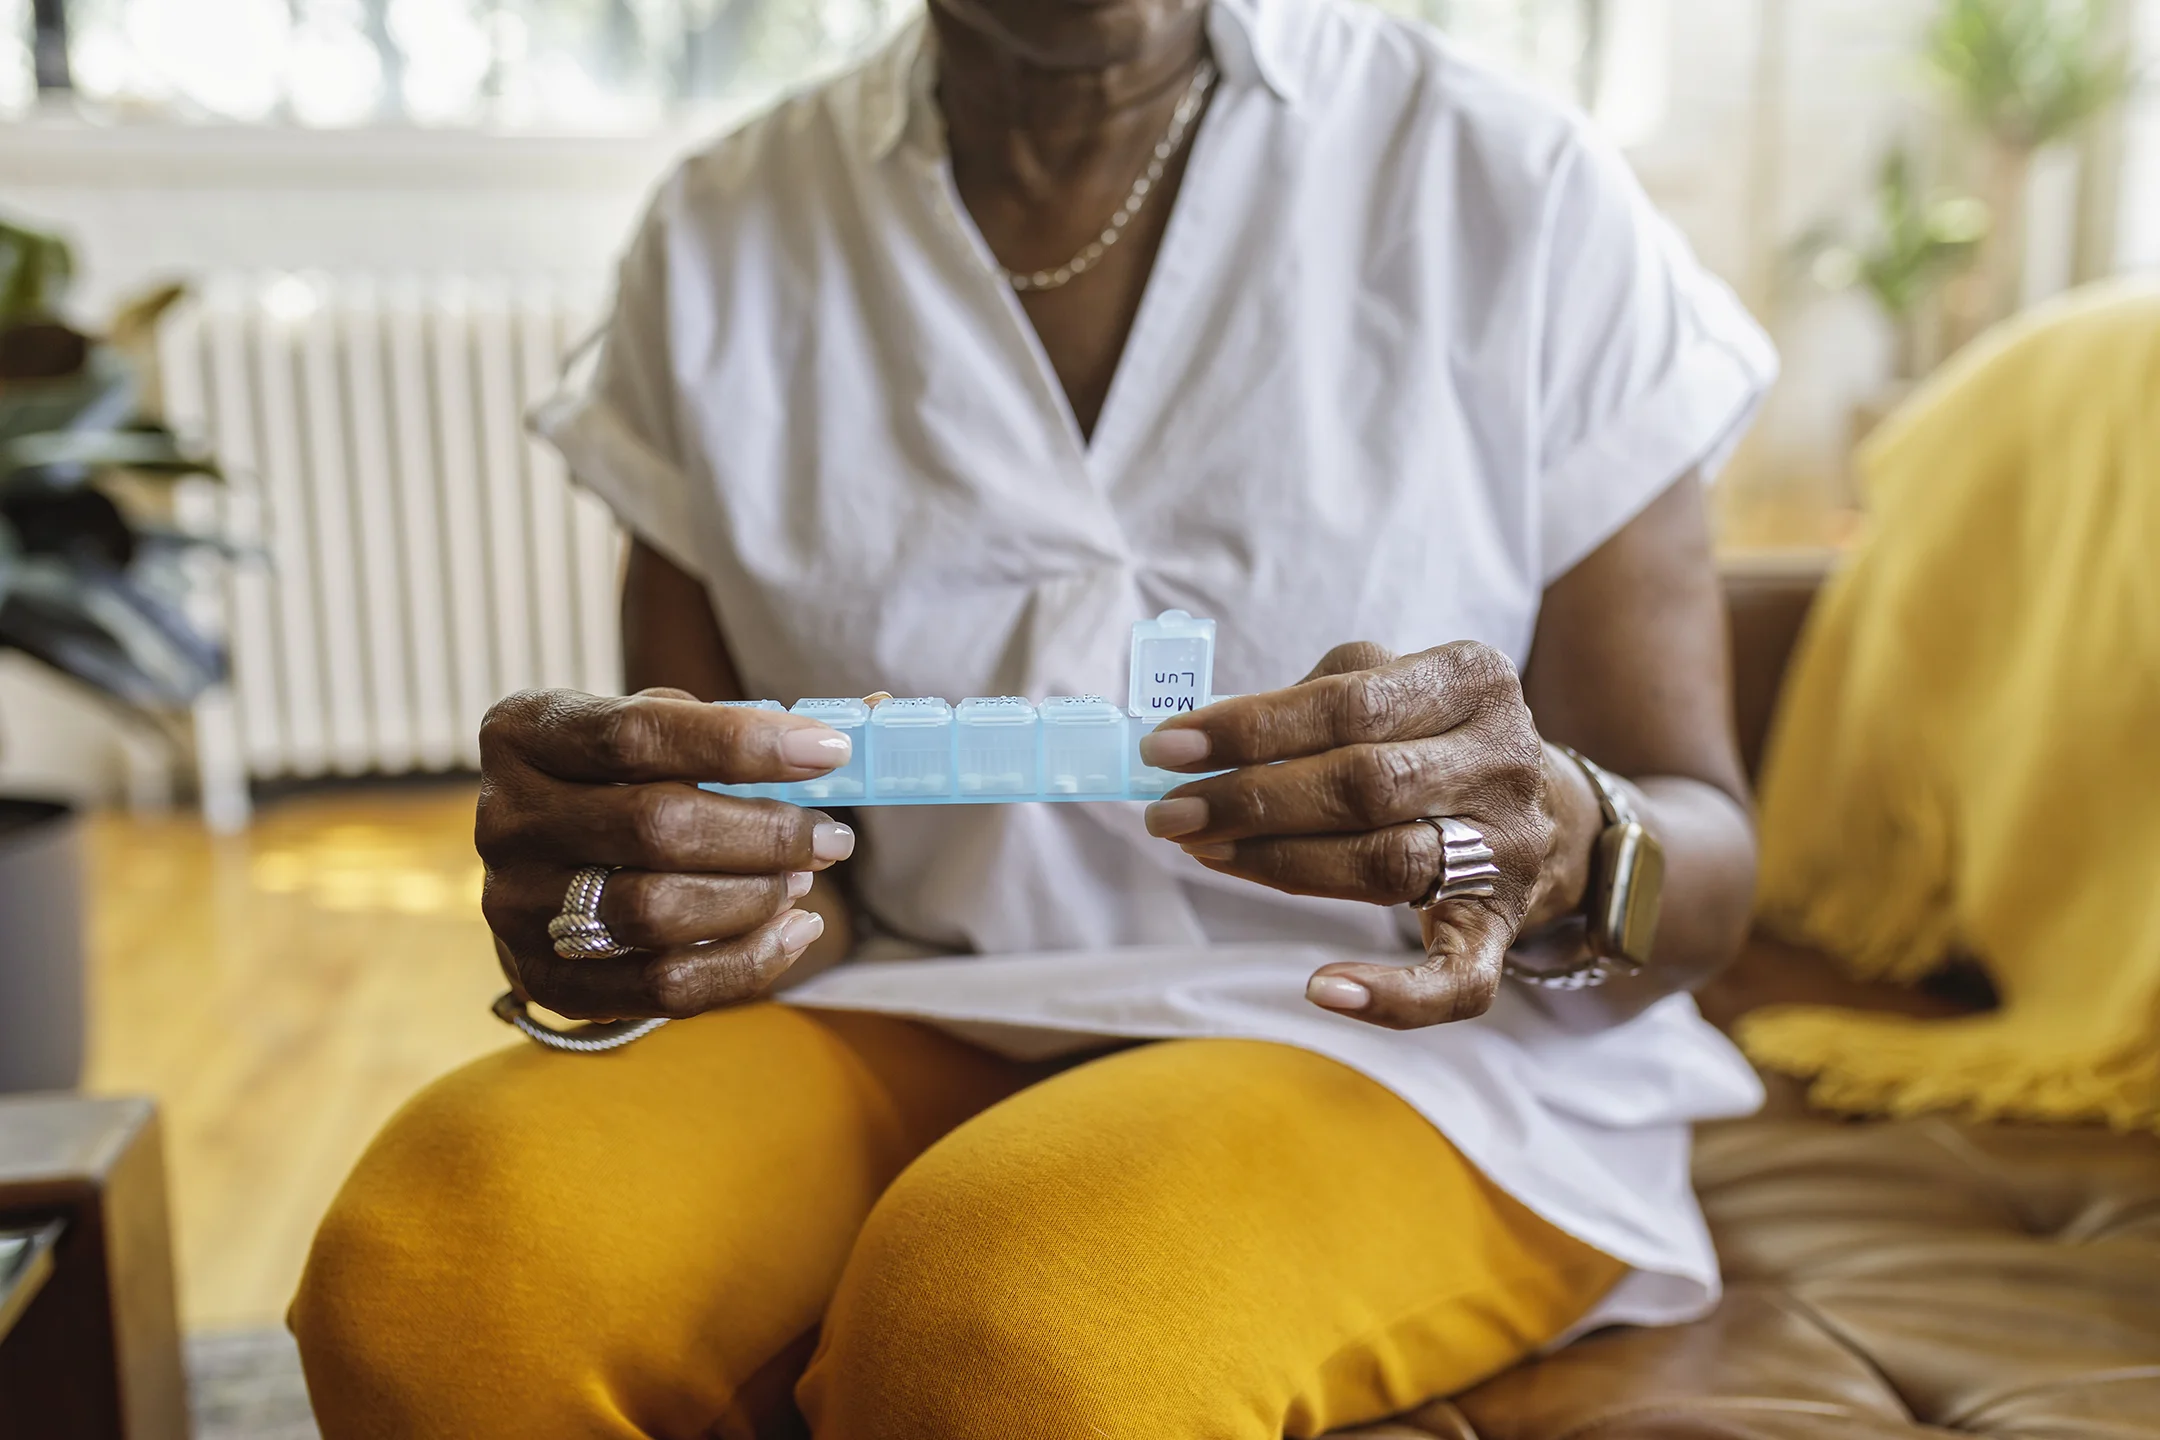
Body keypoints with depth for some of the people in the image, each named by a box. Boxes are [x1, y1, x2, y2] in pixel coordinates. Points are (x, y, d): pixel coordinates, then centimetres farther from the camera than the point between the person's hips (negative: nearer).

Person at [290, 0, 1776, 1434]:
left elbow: (1707, 864, -2)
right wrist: (606, 869, -20)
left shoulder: (1516, 187, -3)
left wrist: (1566, 855, -25)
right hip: (907, 1020, 3)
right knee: (433, 1258, -26)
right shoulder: (722, 240, 4)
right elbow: (696, 831, 4)